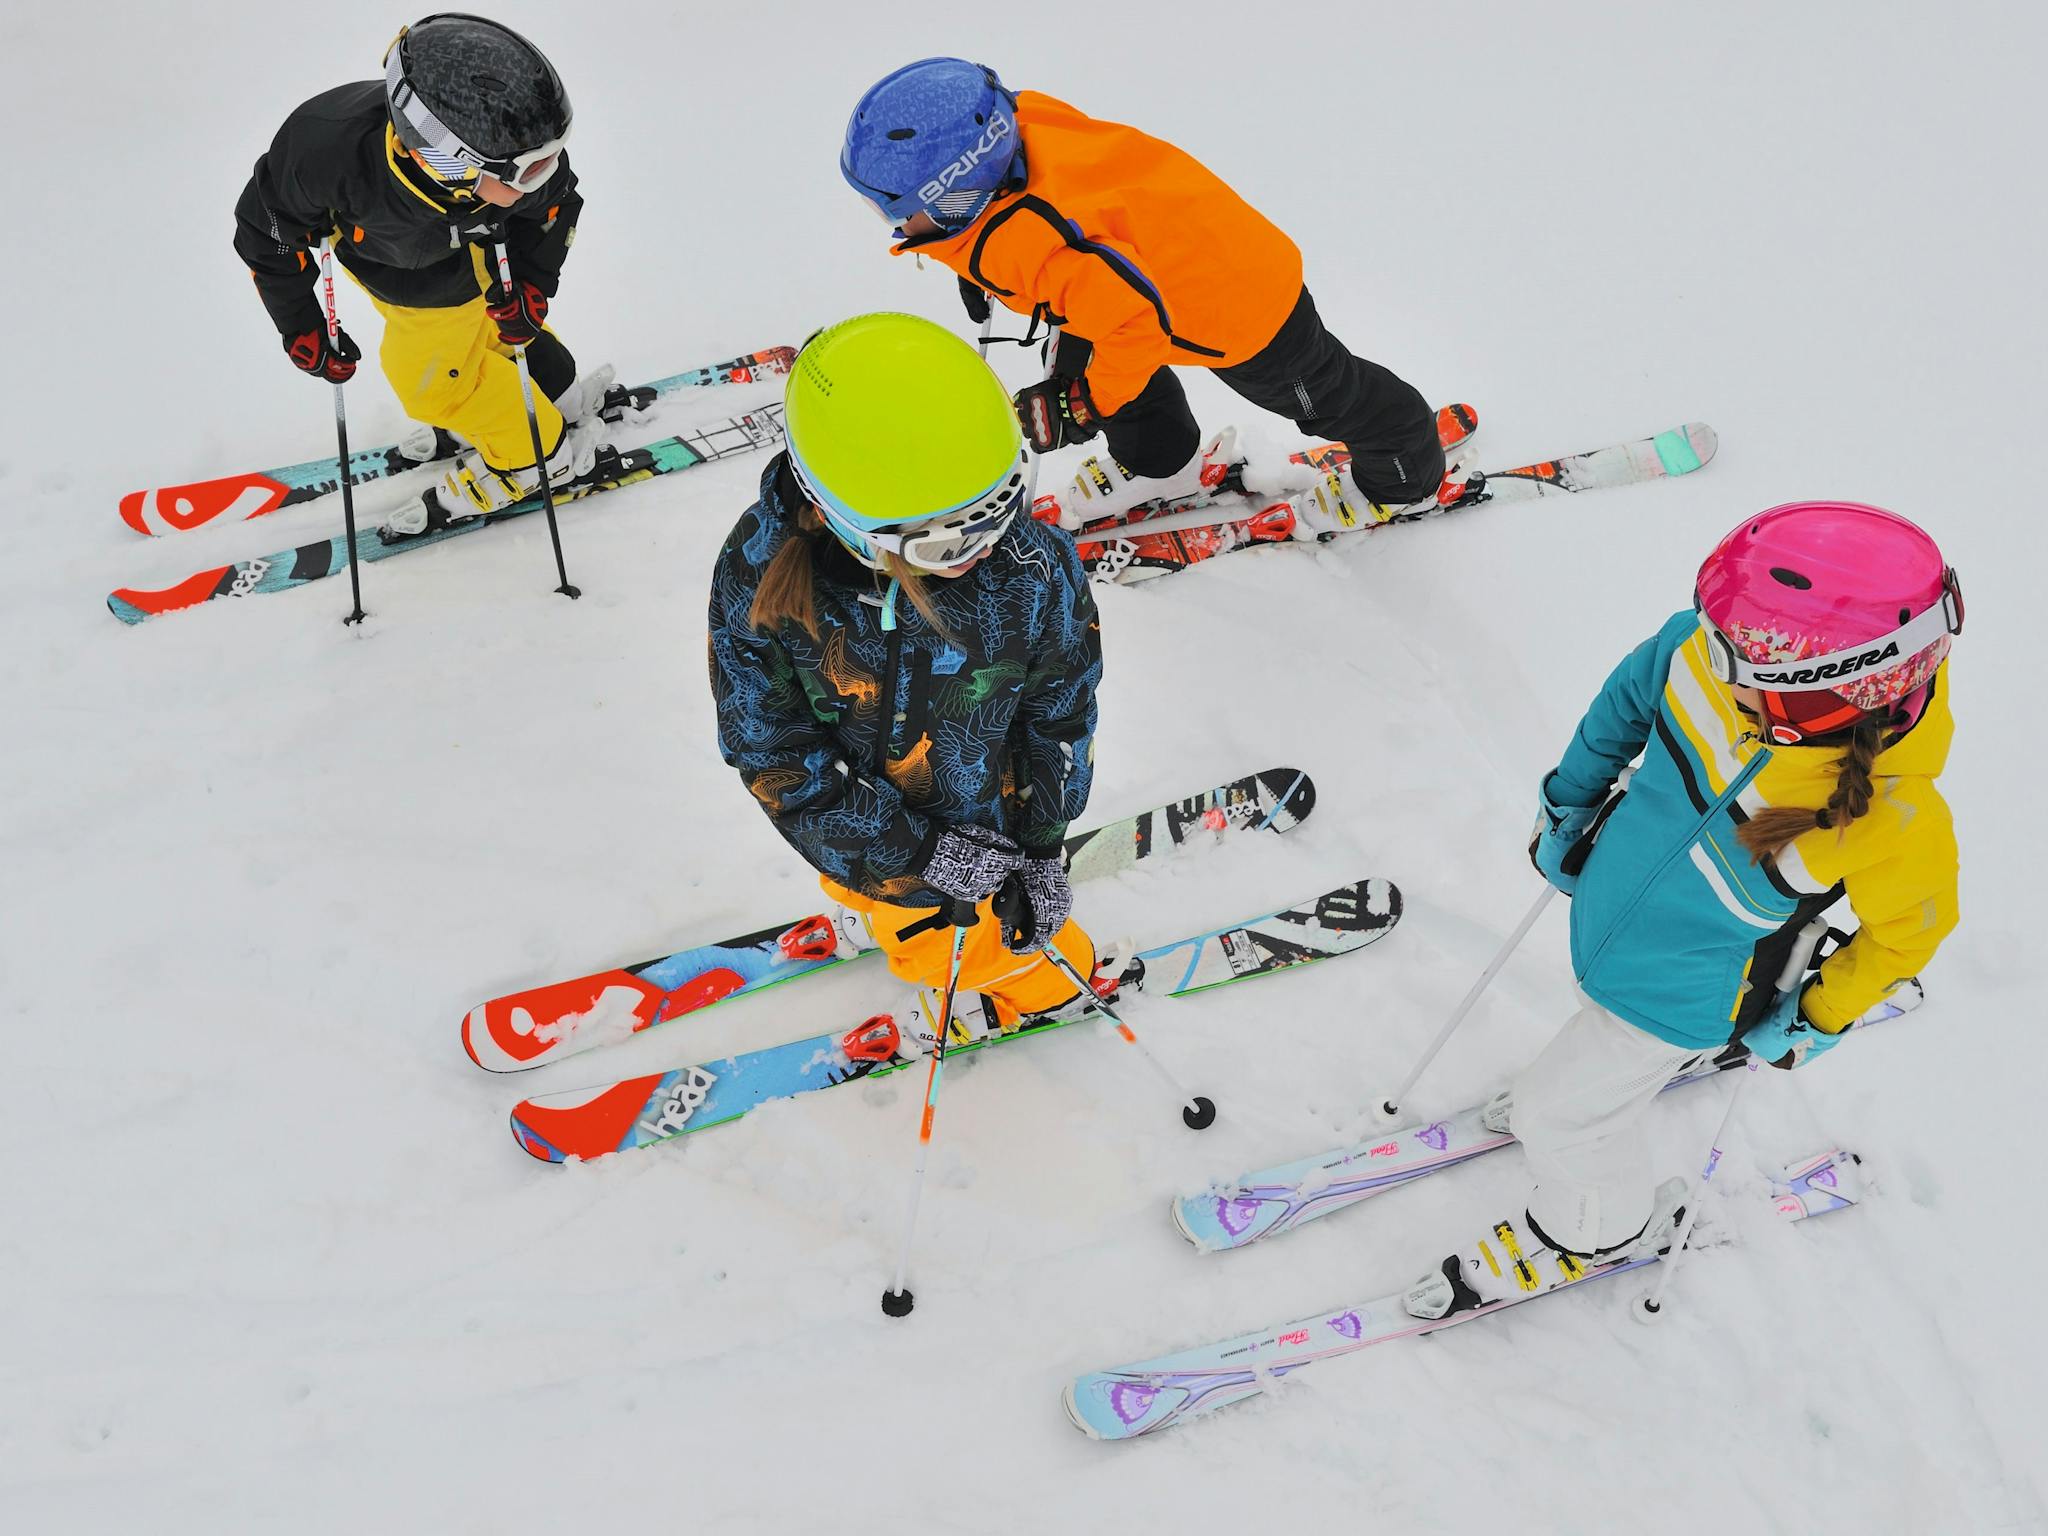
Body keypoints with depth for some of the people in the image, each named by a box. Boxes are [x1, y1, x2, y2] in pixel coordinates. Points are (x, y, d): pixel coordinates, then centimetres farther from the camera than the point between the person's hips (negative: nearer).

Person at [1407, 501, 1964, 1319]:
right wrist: (1568, 800, 6)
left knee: (1562, 1114, 13)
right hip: (1608, 906, 5)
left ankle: (1603, 1228, 47)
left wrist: (1811, 1023, -4)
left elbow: (1910, 928, -17)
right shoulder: (1714, 648, -32)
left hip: (1677, 996, -5)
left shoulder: (1892, 825, -41)